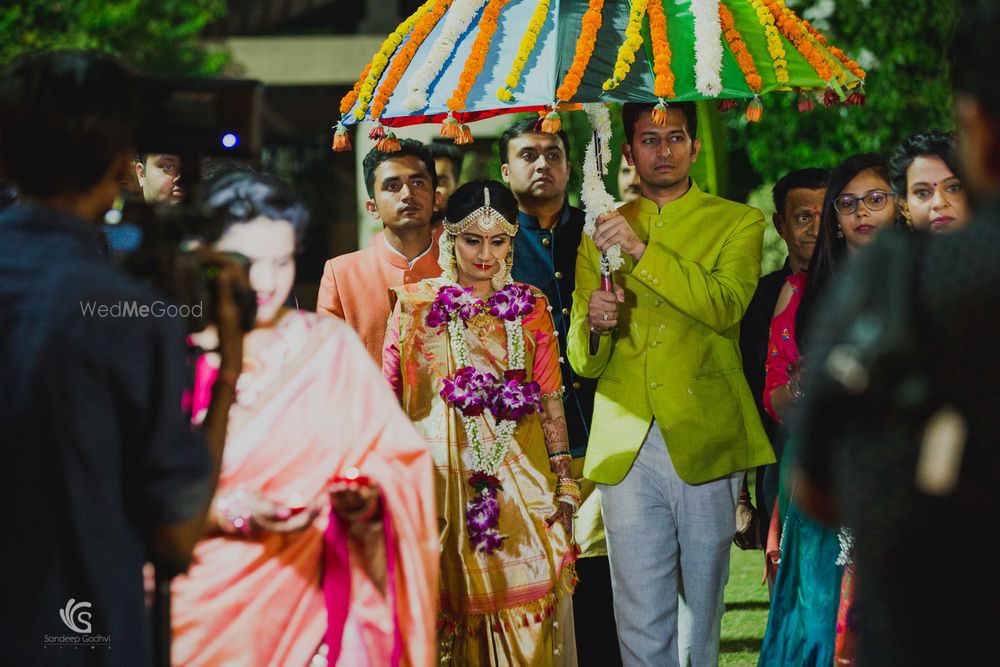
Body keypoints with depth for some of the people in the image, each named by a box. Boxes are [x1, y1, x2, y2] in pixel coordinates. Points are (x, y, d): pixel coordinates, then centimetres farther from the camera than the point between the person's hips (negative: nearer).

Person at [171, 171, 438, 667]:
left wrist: (366, 497, -18)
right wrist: (228, 512, -21)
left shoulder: (330, 346, 2)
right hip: (198, 603, -1)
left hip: (301, 602, 1)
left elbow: (397, 458, 2)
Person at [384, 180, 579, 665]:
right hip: (441, 477, -1)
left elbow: (550, 400, 9)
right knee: (445, 613, 0)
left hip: (520, 487, 1)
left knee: (524, 616, -4)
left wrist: (565, 486, 3)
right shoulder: (415, 302, 5)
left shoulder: (529, 306, 10)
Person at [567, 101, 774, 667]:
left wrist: (643, 250, -18)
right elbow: (582, 362, 14)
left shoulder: (737, 223, 8)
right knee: (641, 619, -4)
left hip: (705, 442, -1)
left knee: (702, 604, 6)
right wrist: (594, 325, -9)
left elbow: (726, 307, -12)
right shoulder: (601, 234, 16)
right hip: (627, 447, 1)